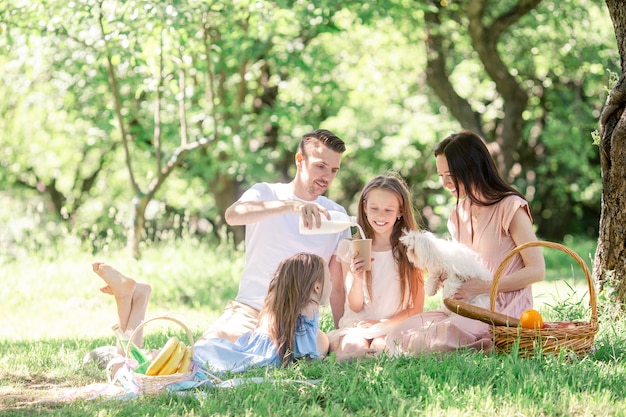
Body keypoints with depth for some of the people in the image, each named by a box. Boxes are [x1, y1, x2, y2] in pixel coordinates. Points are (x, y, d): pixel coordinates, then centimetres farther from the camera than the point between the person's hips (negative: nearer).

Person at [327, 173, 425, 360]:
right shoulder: (350, 249, 3)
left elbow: (417, 308, 3)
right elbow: (355, 307, 3)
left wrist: (383, 323, -11)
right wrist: (357, 278, -16)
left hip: (394, 326, 0)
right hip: (356, 326, 0)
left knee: (382, 346, -33)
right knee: (354, 346, -33)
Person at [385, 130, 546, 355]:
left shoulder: (510, 207, -7)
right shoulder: (460, 212, 16)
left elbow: (537, 270, -11)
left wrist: (482, 286, -17)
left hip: (505, 308, -8)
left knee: (446, 335, -32)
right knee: (399, 334, -12)